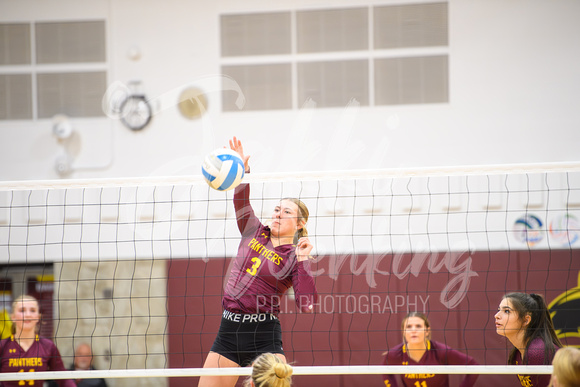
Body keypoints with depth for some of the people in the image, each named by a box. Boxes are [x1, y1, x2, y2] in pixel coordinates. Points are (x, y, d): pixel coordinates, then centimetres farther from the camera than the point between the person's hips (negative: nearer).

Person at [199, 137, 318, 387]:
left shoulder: (295, 258, 0)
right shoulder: (254, 232, 12)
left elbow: (307, 306, -13)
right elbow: (241, 200, -3)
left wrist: (303, 260, -17)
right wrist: (243, 169, -20)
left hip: (264, 335, -4)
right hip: (229, 330, 4)